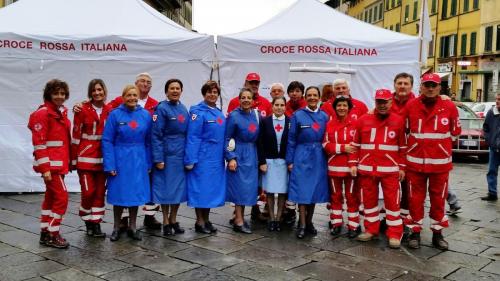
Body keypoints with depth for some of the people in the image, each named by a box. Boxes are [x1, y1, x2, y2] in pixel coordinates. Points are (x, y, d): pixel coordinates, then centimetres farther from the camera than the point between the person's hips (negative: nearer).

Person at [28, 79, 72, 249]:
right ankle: (52, 235, 2)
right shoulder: (43, 113, -14)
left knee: (51, 197, 14)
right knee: (61, 197, -8)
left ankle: (45, 233, 23)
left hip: (59, 163, 9)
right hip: (51, 164, -9)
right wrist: (45, 168, -21)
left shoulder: (61, 112, 13)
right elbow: (39, 143, -18)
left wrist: (68, 161, 16)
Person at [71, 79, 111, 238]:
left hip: (102, 158, 3)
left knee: (100, 192, 7)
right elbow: (76, 135, -5)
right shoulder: (83, 110, -6)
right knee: (88, 192, -3)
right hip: (86, 157, -3)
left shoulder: (109, 110, 4)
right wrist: (73, 159, -5)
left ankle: (96, 224, 17)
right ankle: (88, 222, 20)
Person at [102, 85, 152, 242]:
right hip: (120, 159, -2)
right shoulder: (115, 115, -6)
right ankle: (116, 228, 23)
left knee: (136, 193, 9)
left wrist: (148, 163, 3)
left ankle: (132, 227, 24)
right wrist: (110, 165, -11)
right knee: (119, 193, 7)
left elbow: (148, 141, 6)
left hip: (138, 161, 3)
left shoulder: (145, 115, 1)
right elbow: (107, 141, -7)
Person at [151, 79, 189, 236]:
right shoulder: (161, 109, -9)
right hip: (167, 154, -6)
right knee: (166, 188, 3)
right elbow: (156, 135, -12)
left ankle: (174, 221, 23)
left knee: (179, 187, 10)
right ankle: (166, 222, 16)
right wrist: (158, 159, -17)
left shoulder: (183, 109, 9)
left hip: (181, 155, 6)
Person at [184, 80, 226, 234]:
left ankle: (206, 220, 23)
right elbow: (192, 137, -15)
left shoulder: (219, 113, 12)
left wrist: (226, 155, 12)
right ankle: (199, 222, 11)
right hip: (202, 157, -7)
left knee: (212, 187, 12)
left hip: (216, 158, 7)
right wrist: (190, 160, -19)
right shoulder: (198, 112, -10)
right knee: (201, 188, 0)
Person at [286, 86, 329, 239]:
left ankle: (309, 222, 22)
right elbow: (291, 140, 0)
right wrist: (290, 161, -3)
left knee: (315, 190, 8)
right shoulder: (297, 115, 0)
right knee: (302, 191, -2)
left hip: (319, 158, 3)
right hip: (302, 157, -3)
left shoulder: (324, 117, 7)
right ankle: (302, 225, 7)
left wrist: (328, 159, 3)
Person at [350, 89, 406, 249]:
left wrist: (402, 167, 1)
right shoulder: (363, 120, 4)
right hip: (366, 169, 2)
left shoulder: (398, 121, 1)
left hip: (390, 170, -2)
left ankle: (394, 234, 9)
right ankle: (371, 230, 24)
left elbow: (403, 147, 4)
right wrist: (353, 163, 3)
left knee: (392, 202, 1)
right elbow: (355, 144, 8)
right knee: (369, 200, 11)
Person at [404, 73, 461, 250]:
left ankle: (437, 233, 22)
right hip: (415, 161, 0)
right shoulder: (410, 106, -3)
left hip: (440, 162, 0)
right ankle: (415, 232, 18)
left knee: (438, 199, 10)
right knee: (416, 198, 7)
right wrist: (417, 143, 7)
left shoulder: (449, 107, -3)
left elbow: (455, 131, 8)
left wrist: (437, 142, 8)